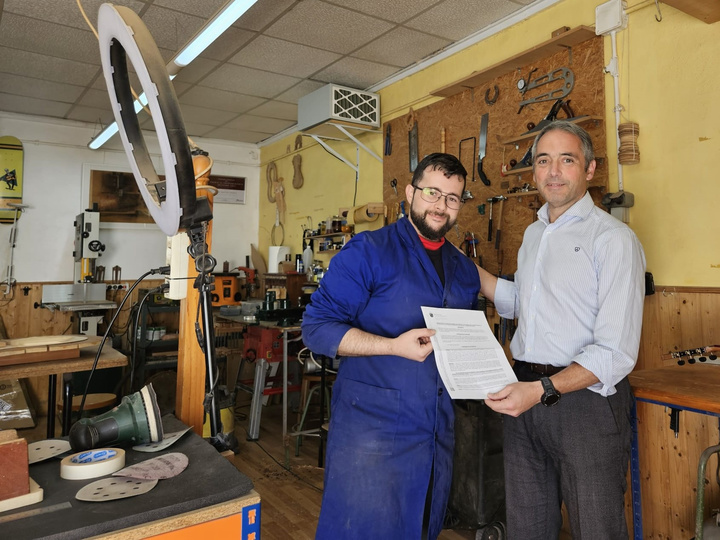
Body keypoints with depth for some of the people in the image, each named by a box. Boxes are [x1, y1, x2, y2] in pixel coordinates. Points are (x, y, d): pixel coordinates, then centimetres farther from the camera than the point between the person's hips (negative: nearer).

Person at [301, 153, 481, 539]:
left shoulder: (465, 270, 11)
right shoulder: (368, 251, -10)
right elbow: (317, 327, -15)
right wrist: (394, 346, -24)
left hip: (439, 432, 6)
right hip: (373, 425, -6)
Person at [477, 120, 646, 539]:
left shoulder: (614, 238, -12)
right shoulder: (534, 233, 12)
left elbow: (616, 353, -17)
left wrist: (543, 390, -26)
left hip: (585, 398, -6)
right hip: (525, 394, 7)